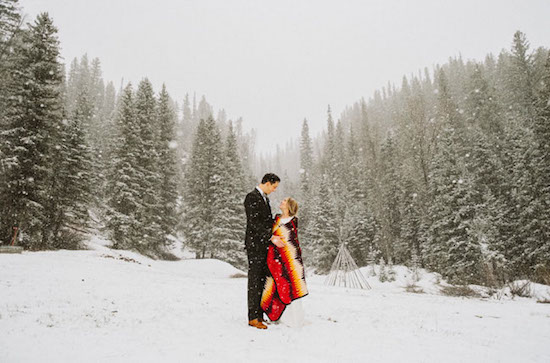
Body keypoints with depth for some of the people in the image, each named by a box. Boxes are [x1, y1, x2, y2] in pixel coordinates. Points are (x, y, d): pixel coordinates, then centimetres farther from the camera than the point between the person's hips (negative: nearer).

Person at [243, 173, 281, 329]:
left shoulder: (264, 198, 17)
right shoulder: (251, 197, -12)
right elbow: (254, 222, -20)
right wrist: (271, 237, -24)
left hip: (265, 245, 9)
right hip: (255, 245, -9)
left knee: (262, 281, 11)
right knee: (254, 281, -3)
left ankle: (259, 315, 20)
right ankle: (253, 318, 4)